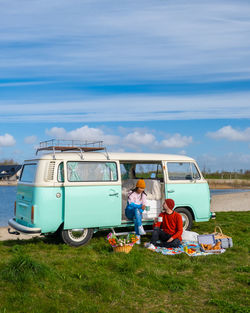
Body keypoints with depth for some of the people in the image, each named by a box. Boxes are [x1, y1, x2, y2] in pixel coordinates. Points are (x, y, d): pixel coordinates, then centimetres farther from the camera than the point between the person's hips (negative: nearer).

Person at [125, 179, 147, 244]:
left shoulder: (143, 195, 5)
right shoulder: (131, 193, -6)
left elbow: (143, 206, -2)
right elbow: (131, 204, -17)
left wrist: (140, 212, -22)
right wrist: (140, 206, -29)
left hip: (138, 212, 2)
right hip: (129, 212, -2)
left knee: (136, 218, -34)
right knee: (136, 209, -37)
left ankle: (138, 236, -39)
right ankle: (140, 228, -48)